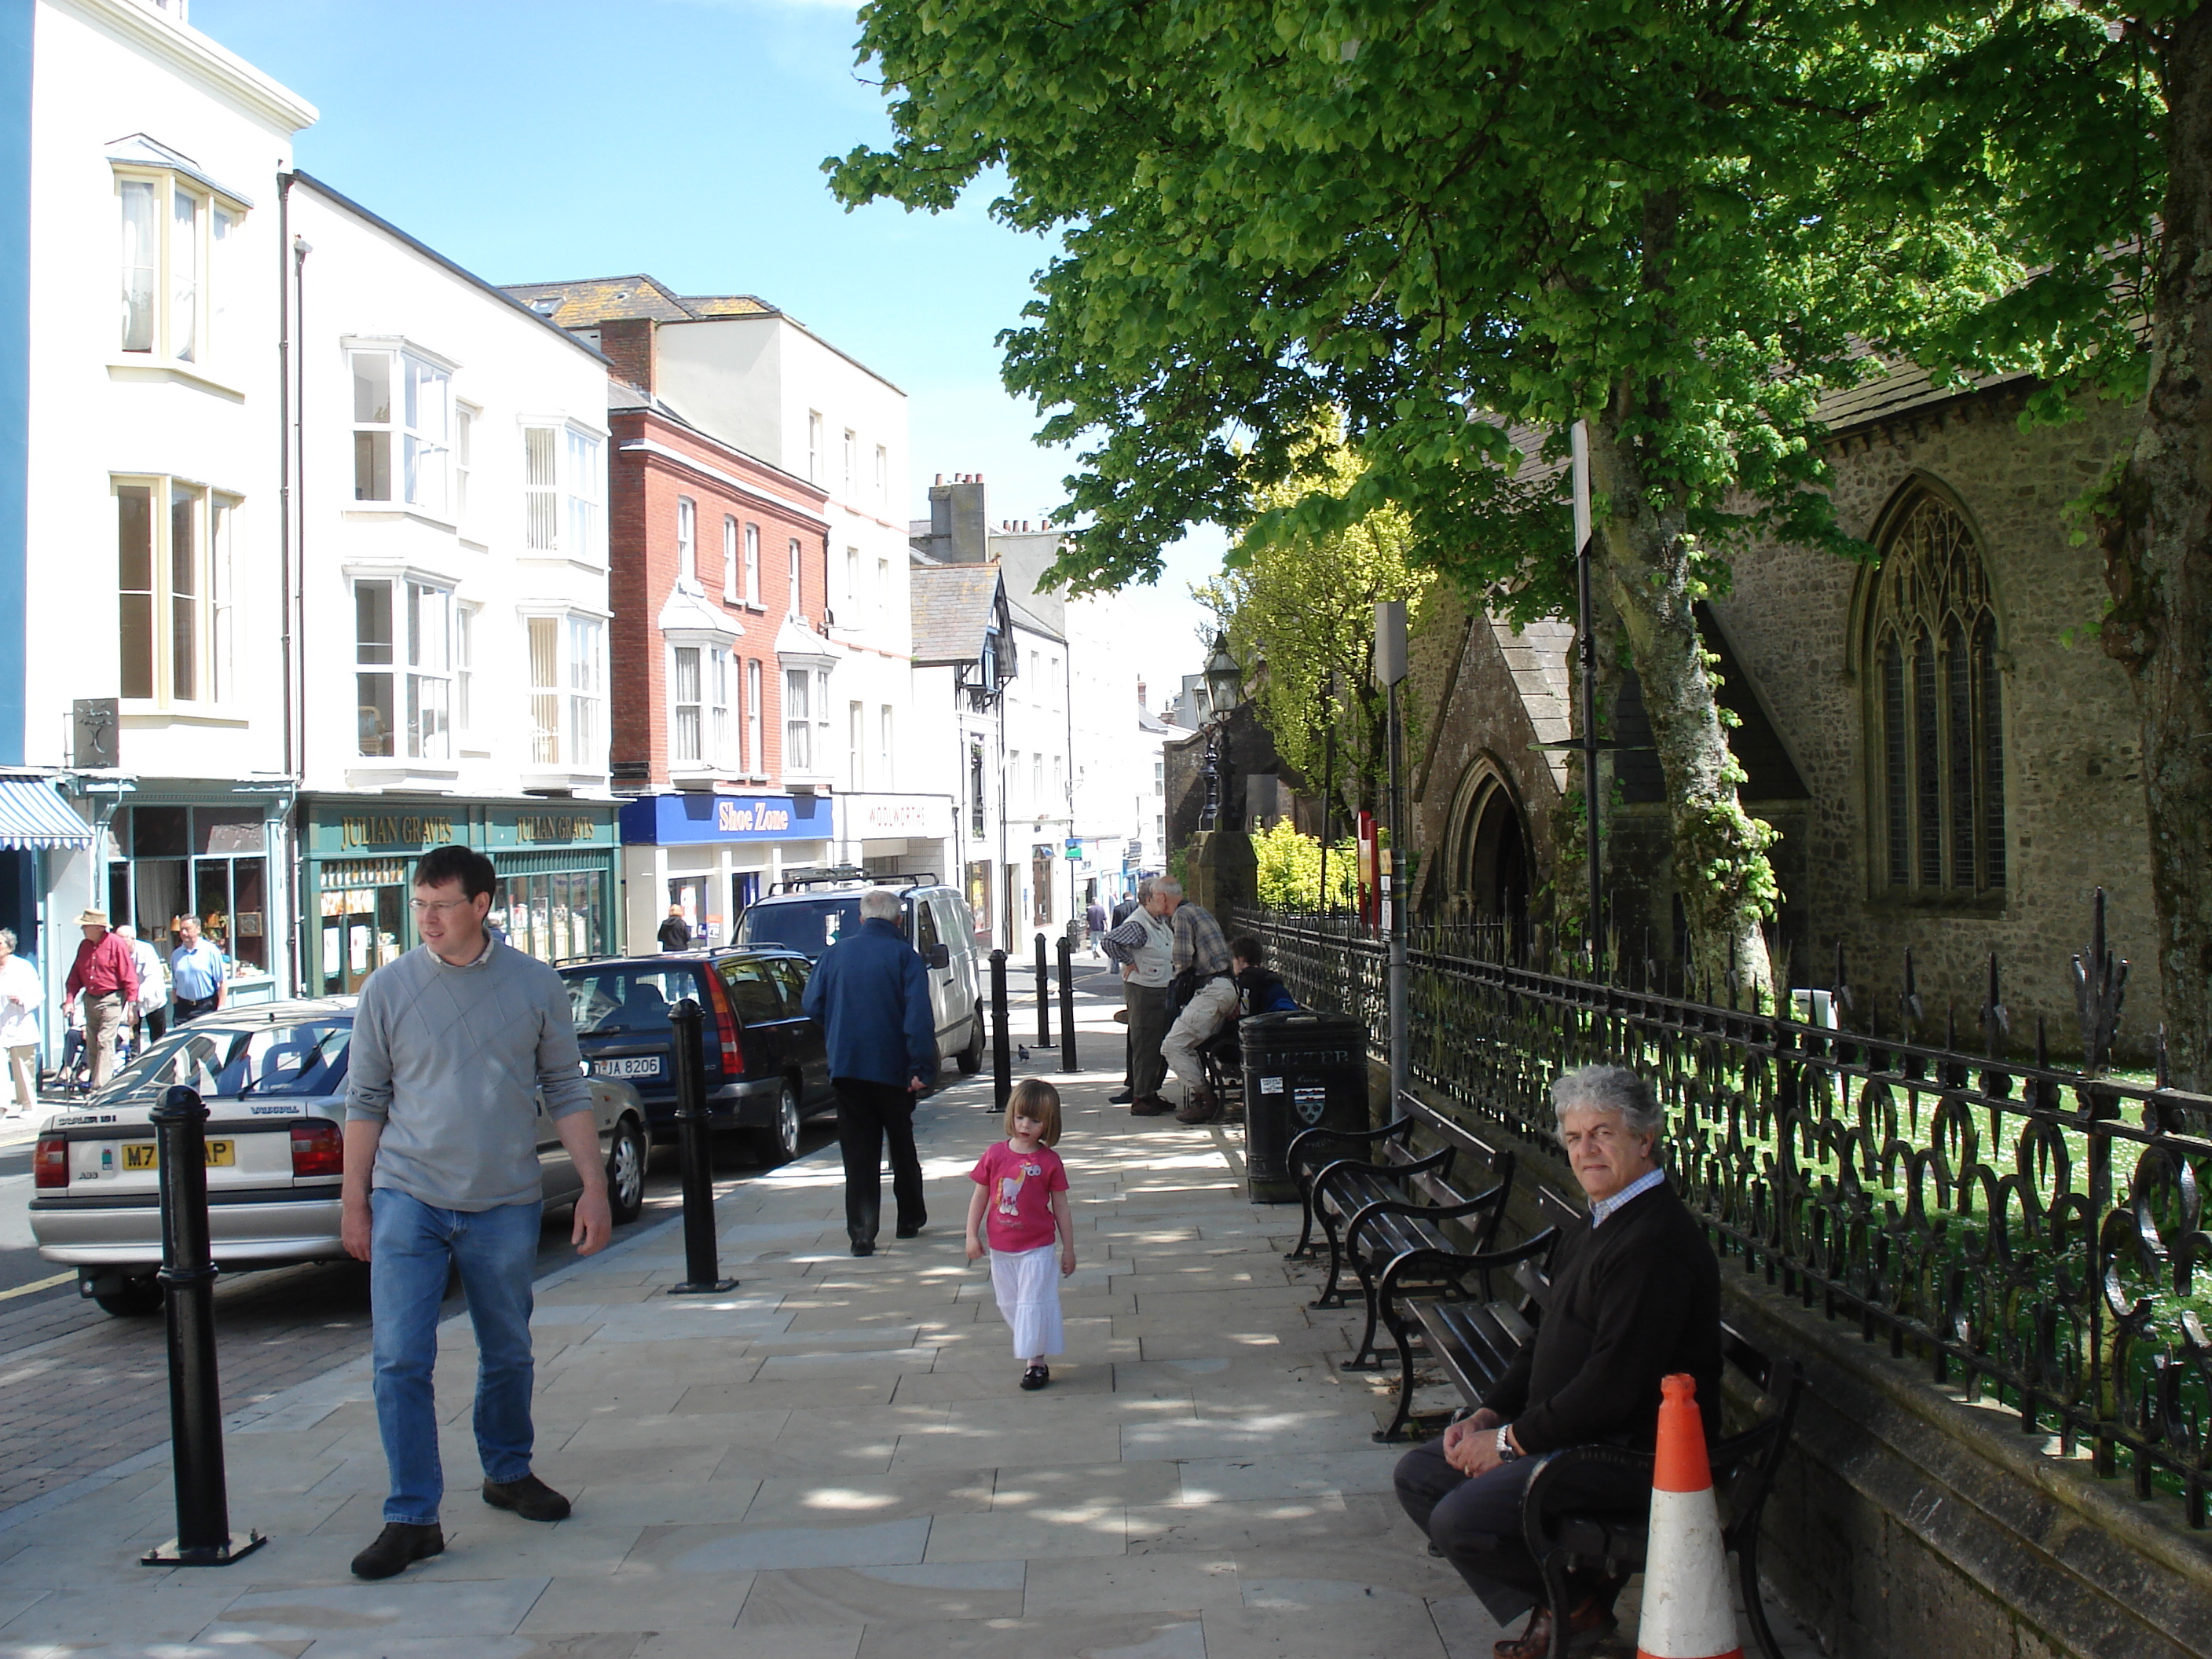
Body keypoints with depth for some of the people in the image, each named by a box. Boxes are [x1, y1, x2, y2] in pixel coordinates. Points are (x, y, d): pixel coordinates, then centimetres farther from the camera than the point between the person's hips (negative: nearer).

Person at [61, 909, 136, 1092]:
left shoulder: (116, 945, -11)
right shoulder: (84, 946, 10)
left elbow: (129, 976, -11)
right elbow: (75, 977, 13)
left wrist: (131, 1002, -15)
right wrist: (69, 1000, 2)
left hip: (111, 1000, -7)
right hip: (90, 999, 7)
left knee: (105, 1042, -13)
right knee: (91, 1044, 10)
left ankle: (101, 1086, -15)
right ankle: (95, 1082, 18)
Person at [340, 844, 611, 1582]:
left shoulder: (535, 985, 0)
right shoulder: (389, 989, -1)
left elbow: (566, 1091, 4)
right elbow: (366, 1100, 4)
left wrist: (594, 1186, -1)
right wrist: (354, 1198, 3)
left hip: (505, 1205, 1)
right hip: (408, 1199, -1)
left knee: (508, 1354, 14)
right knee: (398, 1361, -6)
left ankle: (508, 1473, 36)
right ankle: (412, 1517, 2)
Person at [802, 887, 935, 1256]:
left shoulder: (836, 953, 4)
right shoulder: (904, 955, -6)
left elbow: (813, 1005, 7)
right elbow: (919, 1015, -16)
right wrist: (921, 1068, -15)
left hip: (846, 1068, 2)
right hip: (892, 1067, -2)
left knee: (859, 1152, 2)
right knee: (902, 1145, 17)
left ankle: (862, 1235, -5)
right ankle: (910, 1219, 29)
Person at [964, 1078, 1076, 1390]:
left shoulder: (1049, 1161, -8)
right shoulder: (995, 1156, -2)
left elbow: (1061, 1207, -1)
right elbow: (979, 1197, 5)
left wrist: (1069, 1249, 1)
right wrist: (972, 1235, 1)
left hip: (1036, 1249, -3)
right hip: (1000, 1249, 4)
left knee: (1033, 1302, -4)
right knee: (1009, 1303, 13)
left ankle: (1034, 1361, 3)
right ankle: (1032, 1350, 29)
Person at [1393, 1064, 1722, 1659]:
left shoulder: (1656, 1242, -23)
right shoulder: (1599, 1224, 12)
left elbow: (1613, 1385, -26)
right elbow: (1549, 1341, 18)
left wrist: (1511, 1440, -16)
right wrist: (1489, 1415, 4)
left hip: (1633, 1453, -11)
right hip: (1571, 1431, 11)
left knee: (1460, 1520, -22)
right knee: (1418, 1475, 9)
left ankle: (1578, 1602, 4)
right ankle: (1559, 1598, 11)